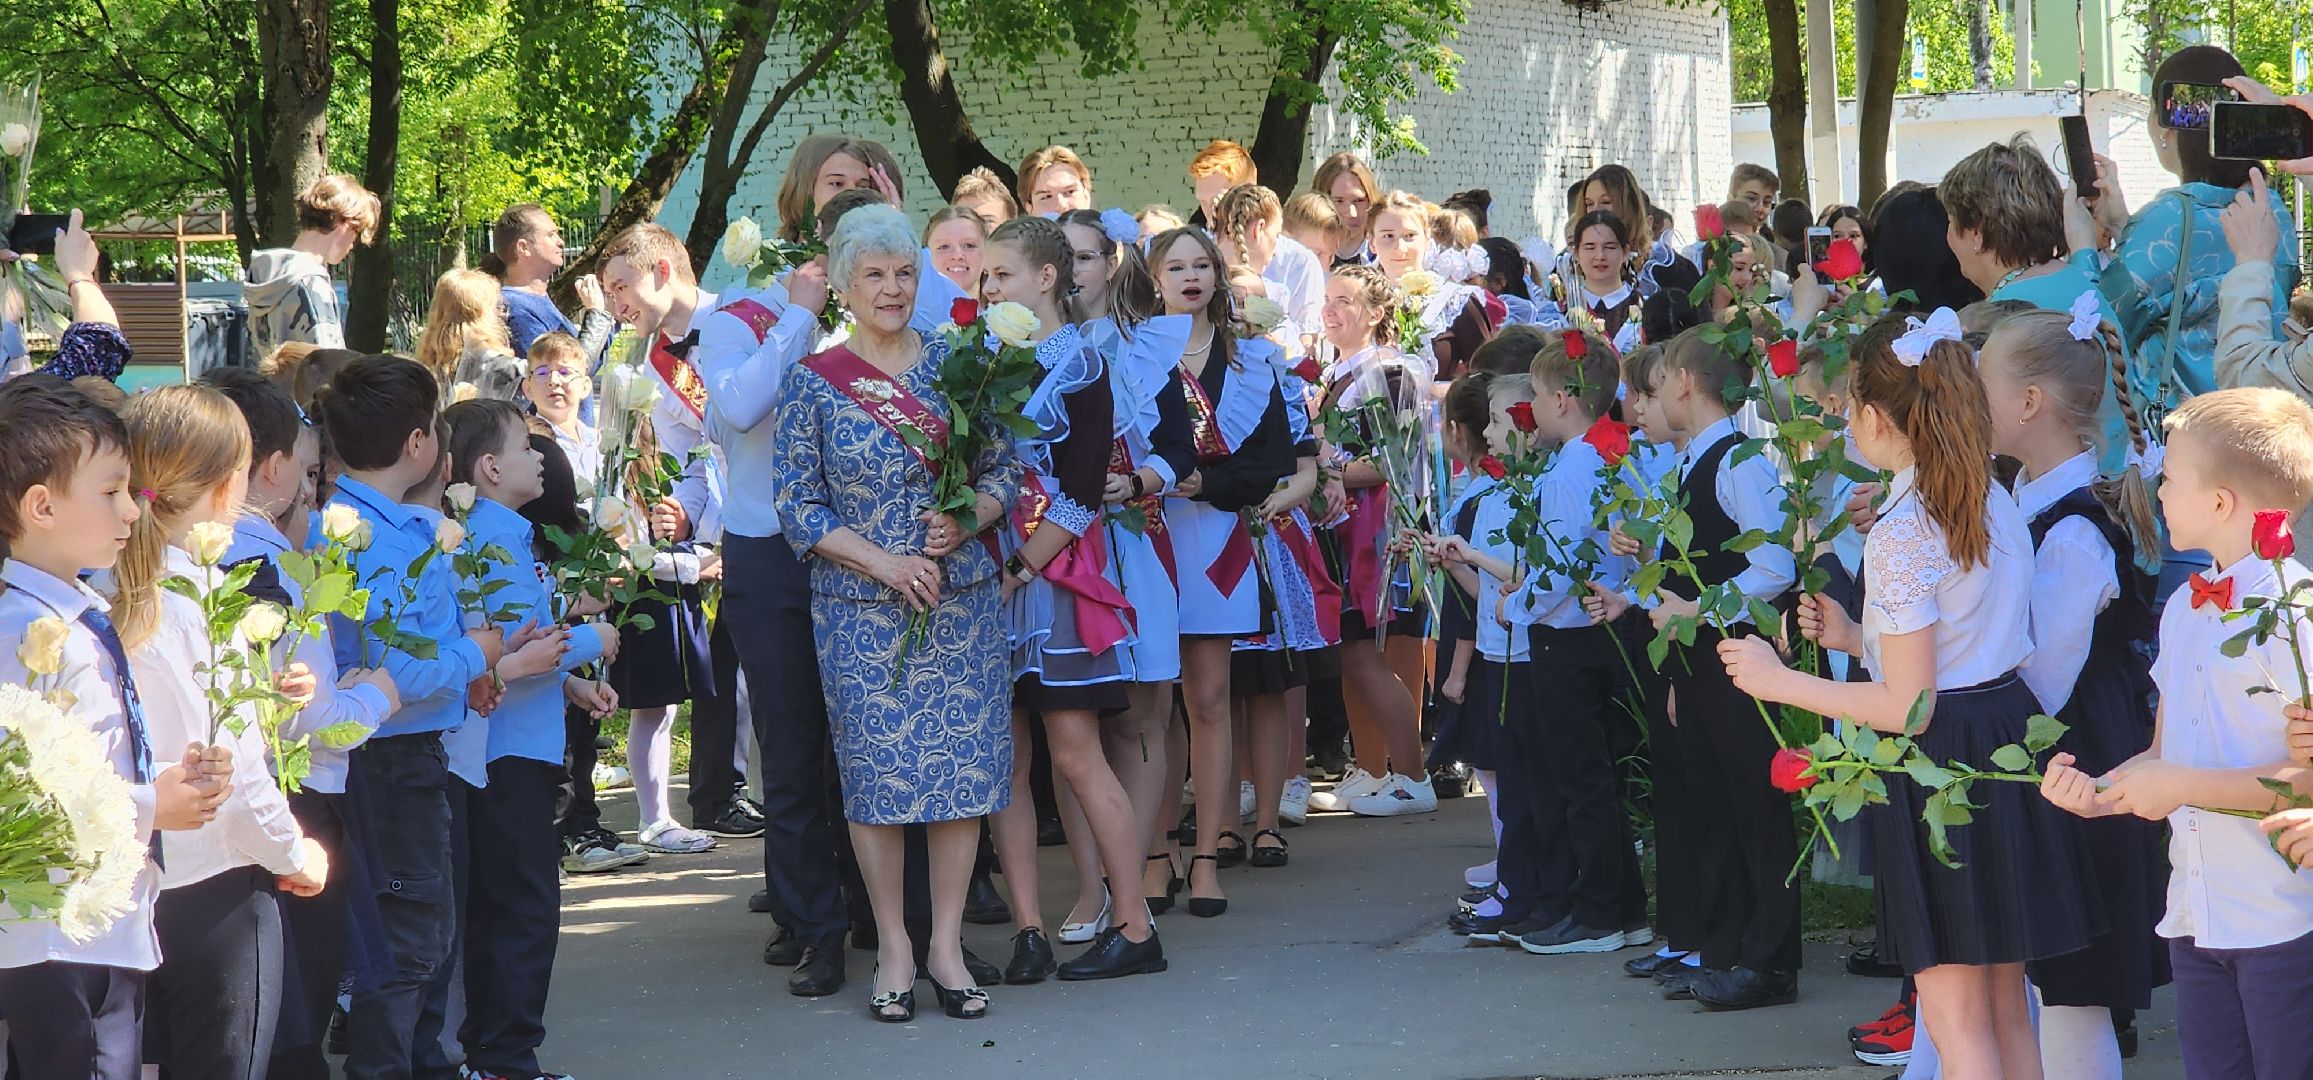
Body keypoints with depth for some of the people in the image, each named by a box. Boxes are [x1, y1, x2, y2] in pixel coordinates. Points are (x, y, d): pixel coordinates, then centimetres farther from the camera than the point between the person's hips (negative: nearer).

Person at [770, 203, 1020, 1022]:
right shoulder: (812, 382, 0)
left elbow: (1005, 471, 9)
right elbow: (798, 509, -3)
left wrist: (967, 519, -12)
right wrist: (884, 562, -14)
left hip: (962, 602, 2)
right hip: (861, 611, -2)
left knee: (965, 766, 0)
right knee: (878, 773, 0)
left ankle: (947, 944, 11)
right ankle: (893, 948, 12)